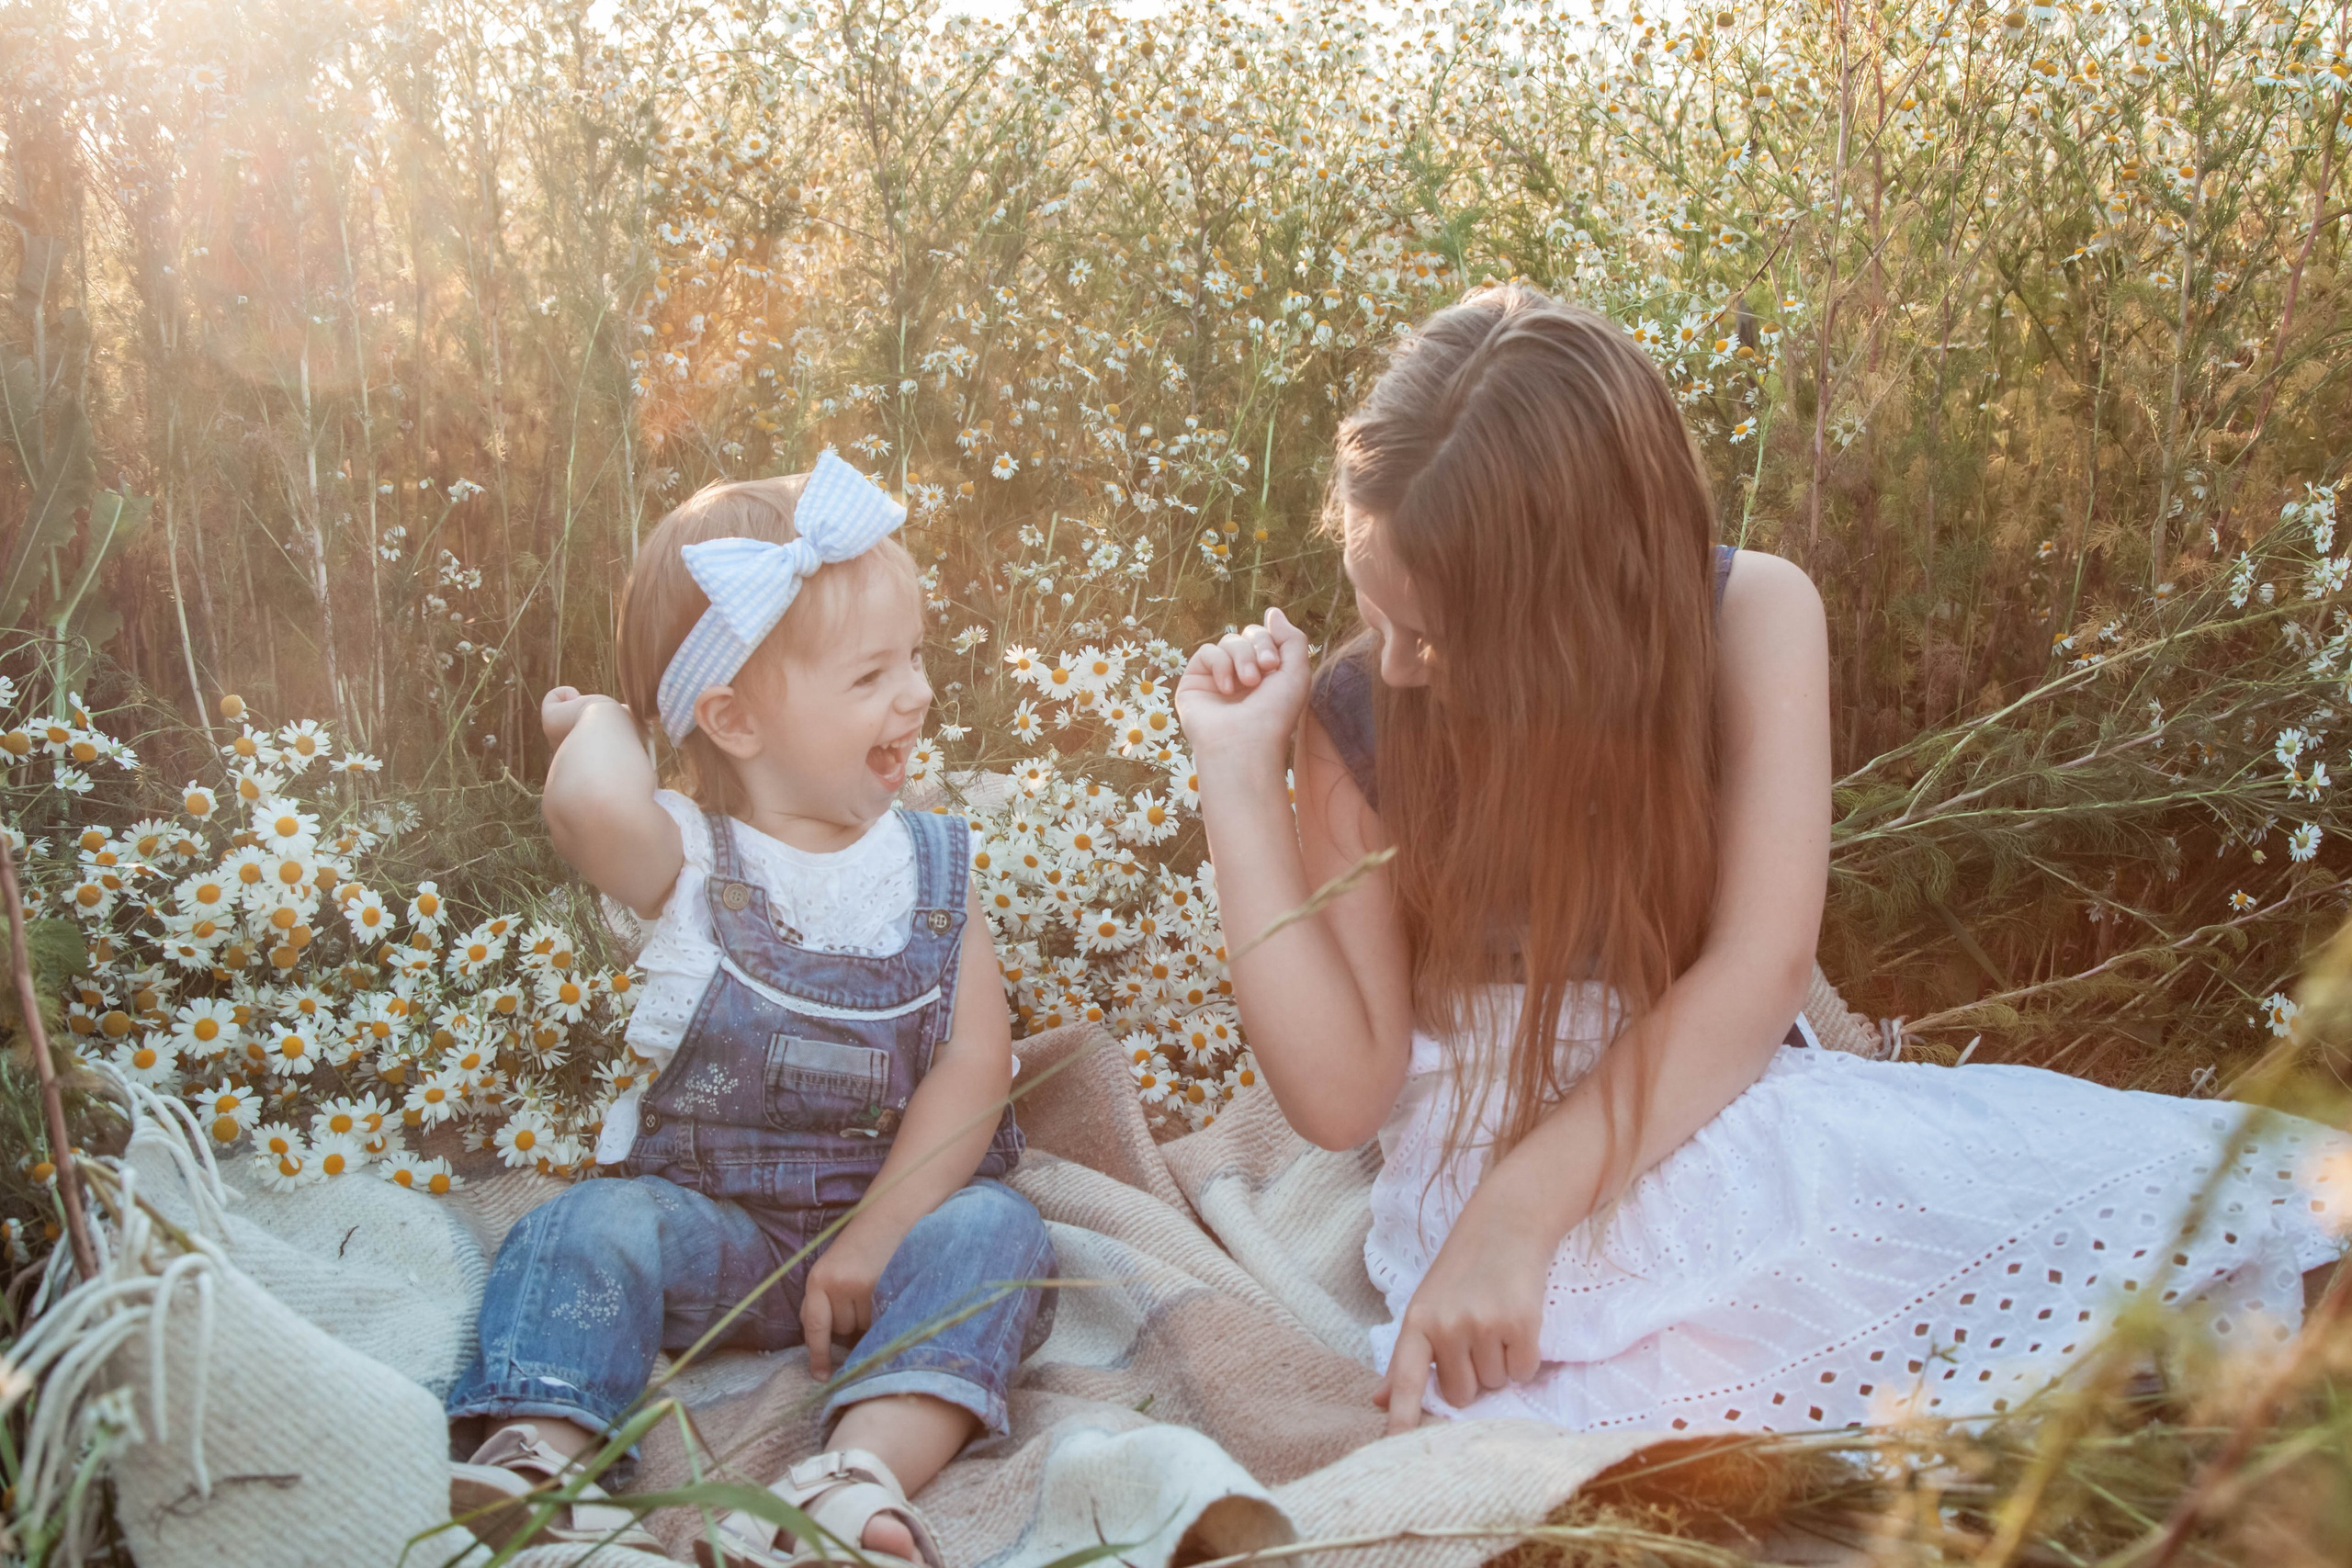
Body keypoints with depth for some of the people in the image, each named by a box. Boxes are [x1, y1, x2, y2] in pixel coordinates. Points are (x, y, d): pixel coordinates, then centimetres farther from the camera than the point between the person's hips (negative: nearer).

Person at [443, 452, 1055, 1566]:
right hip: (709, 1213, -1)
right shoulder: (690, 861, -8)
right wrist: (602, 721, -11)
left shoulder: (932, 866, 2)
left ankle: (865, 1473, -43)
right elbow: (594, 807, -35)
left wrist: (876, 1235, -17)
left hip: (901, 1206, 1)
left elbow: (974, 1064, -7)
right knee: (592, 1226, -27)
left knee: (994, 1230, -27)